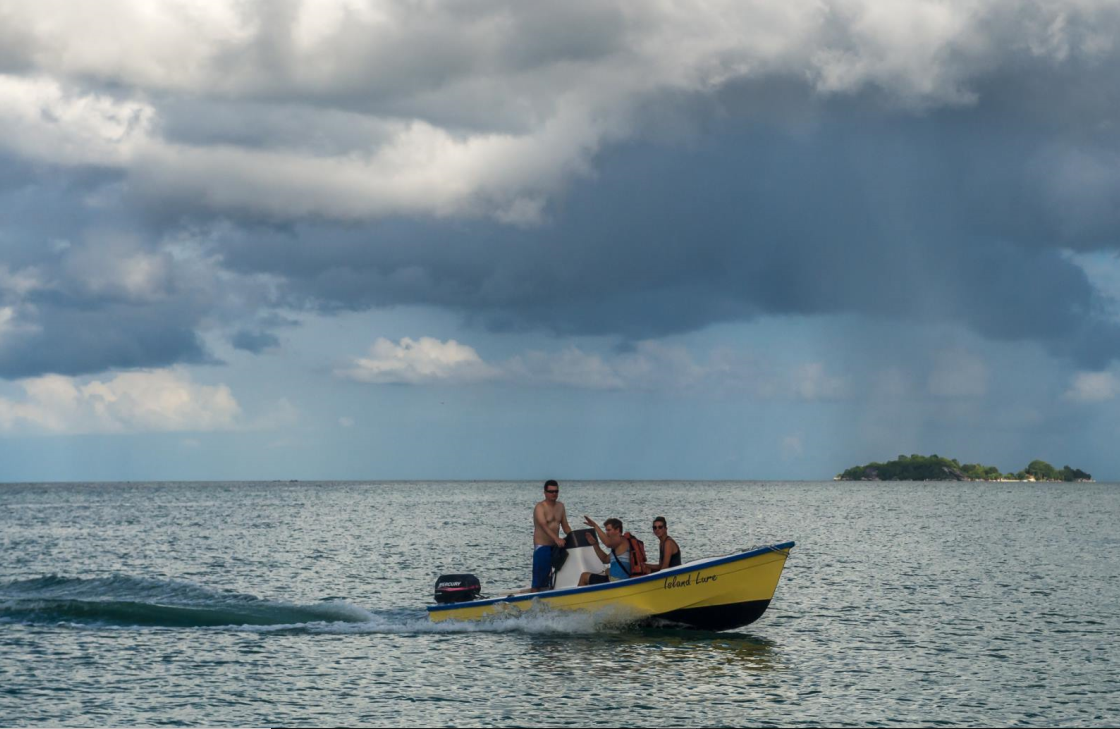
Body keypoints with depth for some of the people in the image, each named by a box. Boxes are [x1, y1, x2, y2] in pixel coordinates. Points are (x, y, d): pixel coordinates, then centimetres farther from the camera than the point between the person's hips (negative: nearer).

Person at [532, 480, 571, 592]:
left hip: (556, 546, 7)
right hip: (542, 546, -7)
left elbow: (566, 526, 15)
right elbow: (544, 526, -26)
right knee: (540, 576, -8)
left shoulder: (560, 506, 11)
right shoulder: (540, 507, -11)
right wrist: (556, 539, -40)